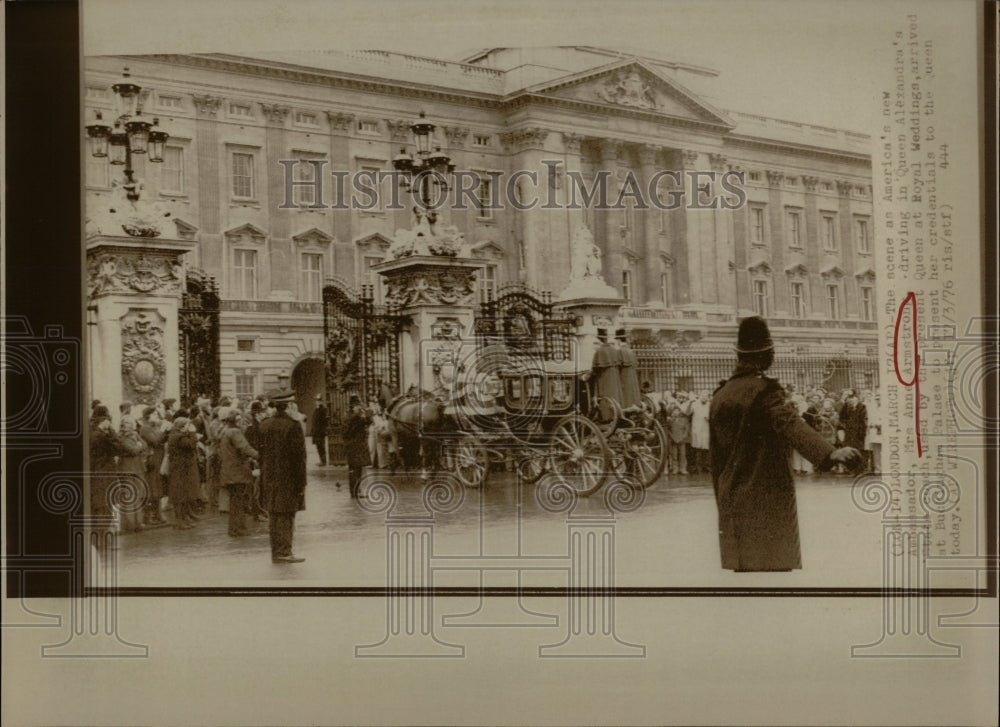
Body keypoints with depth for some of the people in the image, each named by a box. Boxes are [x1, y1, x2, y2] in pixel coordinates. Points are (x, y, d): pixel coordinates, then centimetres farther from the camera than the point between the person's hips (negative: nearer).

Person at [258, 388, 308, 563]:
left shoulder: (264, 425, 3)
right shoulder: (293, 425, -14)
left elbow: (261, 452, 8)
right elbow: (299, 456, -14)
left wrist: (263, 479, 14)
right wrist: (301, 483, -9)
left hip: (269, 478, 5)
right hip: (288, 478, -5)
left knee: (274, 516, 11)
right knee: (287, 516, 0)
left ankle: (276, 552, 16)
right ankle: (284, 552, 0)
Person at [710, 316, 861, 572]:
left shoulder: (720, 396, 10)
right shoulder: (764, 389, -10)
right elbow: (790, 425, -28)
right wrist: (829, 453, -43)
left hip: (733, 503, 6)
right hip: (769, 500, -6)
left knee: (741, 566, 10)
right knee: (776, 563, -4)